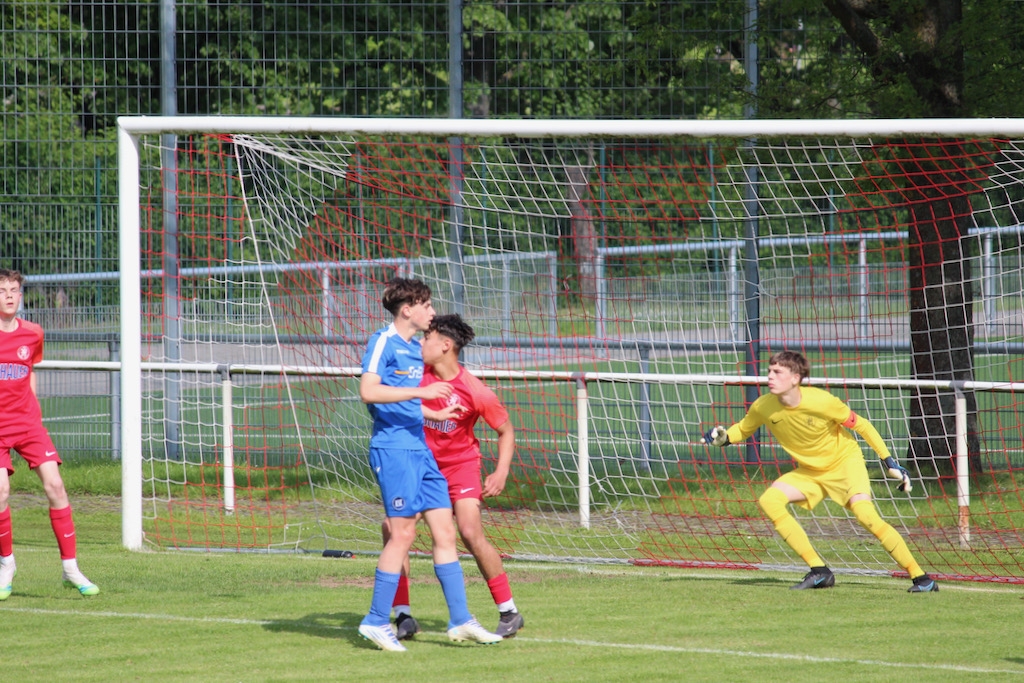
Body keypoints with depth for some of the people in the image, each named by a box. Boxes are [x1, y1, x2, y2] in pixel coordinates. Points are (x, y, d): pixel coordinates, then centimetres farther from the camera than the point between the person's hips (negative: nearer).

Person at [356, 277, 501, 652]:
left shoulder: (414, 347, 18)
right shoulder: (384, 341, -8)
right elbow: (368, 391, -20)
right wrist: (421, 392, -23)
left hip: (420, 449, 9)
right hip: (393, 449, -9)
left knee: (444, 531, 6)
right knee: (403, 533, -9)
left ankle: (460, 620, 8)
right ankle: (377, 621, -2)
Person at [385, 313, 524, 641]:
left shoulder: (475, 392, -17)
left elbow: (505, 430, -5)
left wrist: (501, 472, -14)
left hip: (461, 466, -4)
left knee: (471, 533, -19)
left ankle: (509, 612, -5)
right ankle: (403, 616, -2)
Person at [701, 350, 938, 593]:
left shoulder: (821, 401, -26)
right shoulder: (764, 406, -14)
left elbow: (861, 425, -13)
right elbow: (743, 429, 6)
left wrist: (890, 462, -11)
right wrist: (722, 437, -17)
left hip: (845, 460, -5)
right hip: (810, 470, 5)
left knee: (864, 513, -29)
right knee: (769, 500, -19)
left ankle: (920, 577, -19)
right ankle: (819, 571, -12)